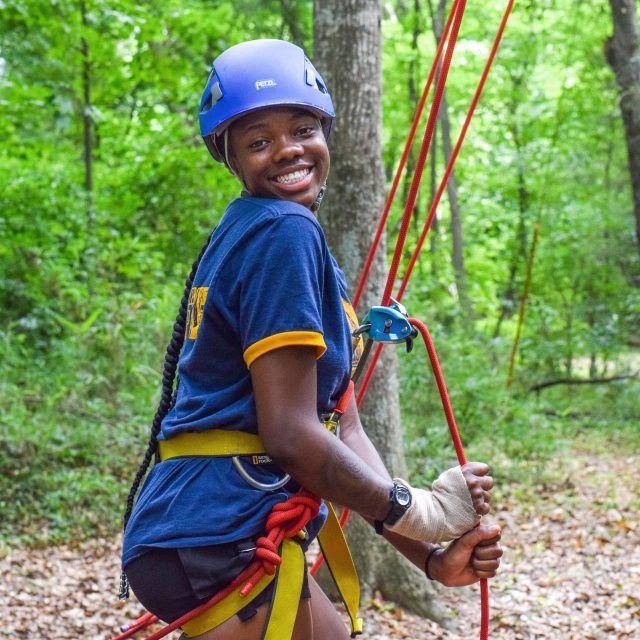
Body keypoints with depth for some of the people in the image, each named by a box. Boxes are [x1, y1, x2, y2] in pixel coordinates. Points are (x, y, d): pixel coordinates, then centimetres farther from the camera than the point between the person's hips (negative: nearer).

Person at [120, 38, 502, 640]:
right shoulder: (285, 232, -13)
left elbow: (341, 428, 10)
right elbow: (291, 436, -20)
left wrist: (432, 557, 4)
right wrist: (421, 511, -8)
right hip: (215, 542, -9)